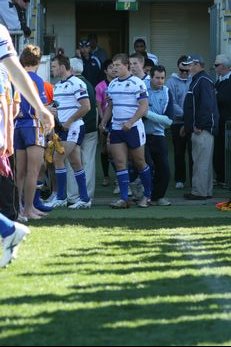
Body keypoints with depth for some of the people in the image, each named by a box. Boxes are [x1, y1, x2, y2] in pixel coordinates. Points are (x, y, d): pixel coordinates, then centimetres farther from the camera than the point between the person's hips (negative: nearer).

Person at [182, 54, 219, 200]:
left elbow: (206, 105, -22)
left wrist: (199, 125, -22)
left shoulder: (203, 81, -13)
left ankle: (199, 192, -8)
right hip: (199, 128, 11)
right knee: (204, 161, 12)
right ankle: (206, 191, 16)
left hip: (202, 129, -11)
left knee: (201, 162, -8)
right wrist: (187, 125, 23)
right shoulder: (197, 80, 20)